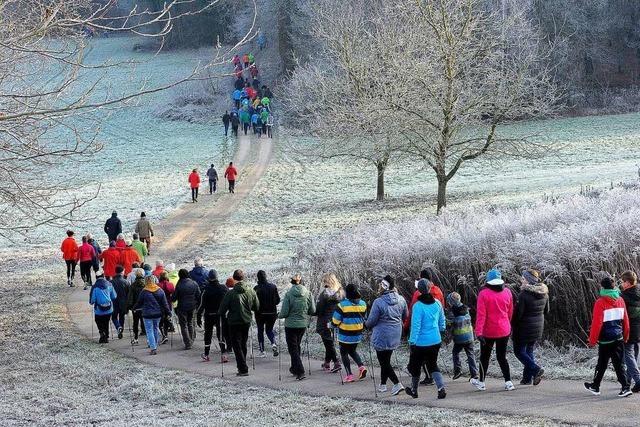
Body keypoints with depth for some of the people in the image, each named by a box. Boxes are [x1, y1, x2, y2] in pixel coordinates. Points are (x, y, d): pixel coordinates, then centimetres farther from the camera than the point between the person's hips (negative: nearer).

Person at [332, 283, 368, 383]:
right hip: (357, 335, 5)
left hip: (345, 336, -5)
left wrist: (332, 325, 9)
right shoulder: (363, 304, -2)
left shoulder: (342, 305, -18)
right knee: (353, 351, 25)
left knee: (344, 353, 10)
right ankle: (361, 366, 3)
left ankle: (349, 375, 5)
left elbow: (335, 321, -12)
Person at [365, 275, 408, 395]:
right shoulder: (401, 300, -4)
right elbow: (405, 315, 11)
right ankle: (383, 384, 29)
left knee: (384, 362, 3)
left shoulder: (378, 302, -22)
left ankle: (397, 384, -9)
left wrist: (367, 325, 9)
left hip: (382, 337, -6)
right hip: (395, 336, 6)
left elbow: (371, 321, -14)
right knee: (386, 360, 20)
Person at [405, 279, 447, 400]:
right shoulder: (437, 303, -1)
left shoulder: (418, 306, -18)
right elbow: (442, 322, 11)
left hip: (421, 343, -5)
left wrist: (412, 341, -15)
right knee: (433, 365, 16)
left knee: (415, 365, 14)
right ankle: (441, 388, -3)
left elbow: (415, 326, -19)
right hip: (436, 341, 5)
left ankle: (414, 390, 29)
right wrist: (442, 330, 29)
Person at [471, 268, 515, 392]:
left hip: (489, 332, -3)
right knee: (502, 357, 12)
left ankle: (481, 382, 22)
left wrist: (479, 332, -20)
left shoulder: (484, 293, -15)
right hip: (504, 330, 3)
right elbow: (510, 312, 10)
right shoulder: (507, 292, -2)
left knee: (485, 357, 13)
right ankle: (508, 382, 3)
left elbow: (481, 314, -19)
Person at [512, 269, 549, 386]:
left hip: (524, 328, -7)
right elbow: (546, 310, 13)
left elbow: (518, 313, -19)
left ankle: (536, 369, -12)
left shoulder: (524, 294, -21)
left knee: (519, 351, 5)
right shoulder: (544, 294, 2)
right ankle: (527, 378, 16)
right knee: (529, 351, 17)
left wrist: (513, 326, -5)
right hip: (538, 328, 7)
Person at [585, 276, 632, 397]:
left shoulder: (600, 302, -15)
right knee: (619, 363, 7)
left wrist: (592, 340, -5)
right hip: (619, 338, 4)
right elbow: (625, 320, 9)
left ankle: (595, 386, 23)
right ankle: (625, 387, -1)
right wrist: (625, 336, 21)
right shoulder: (620, 300, 2)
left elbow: (597, 323, -14)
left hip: (606, 340, -4)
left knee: (602, 364, 9)